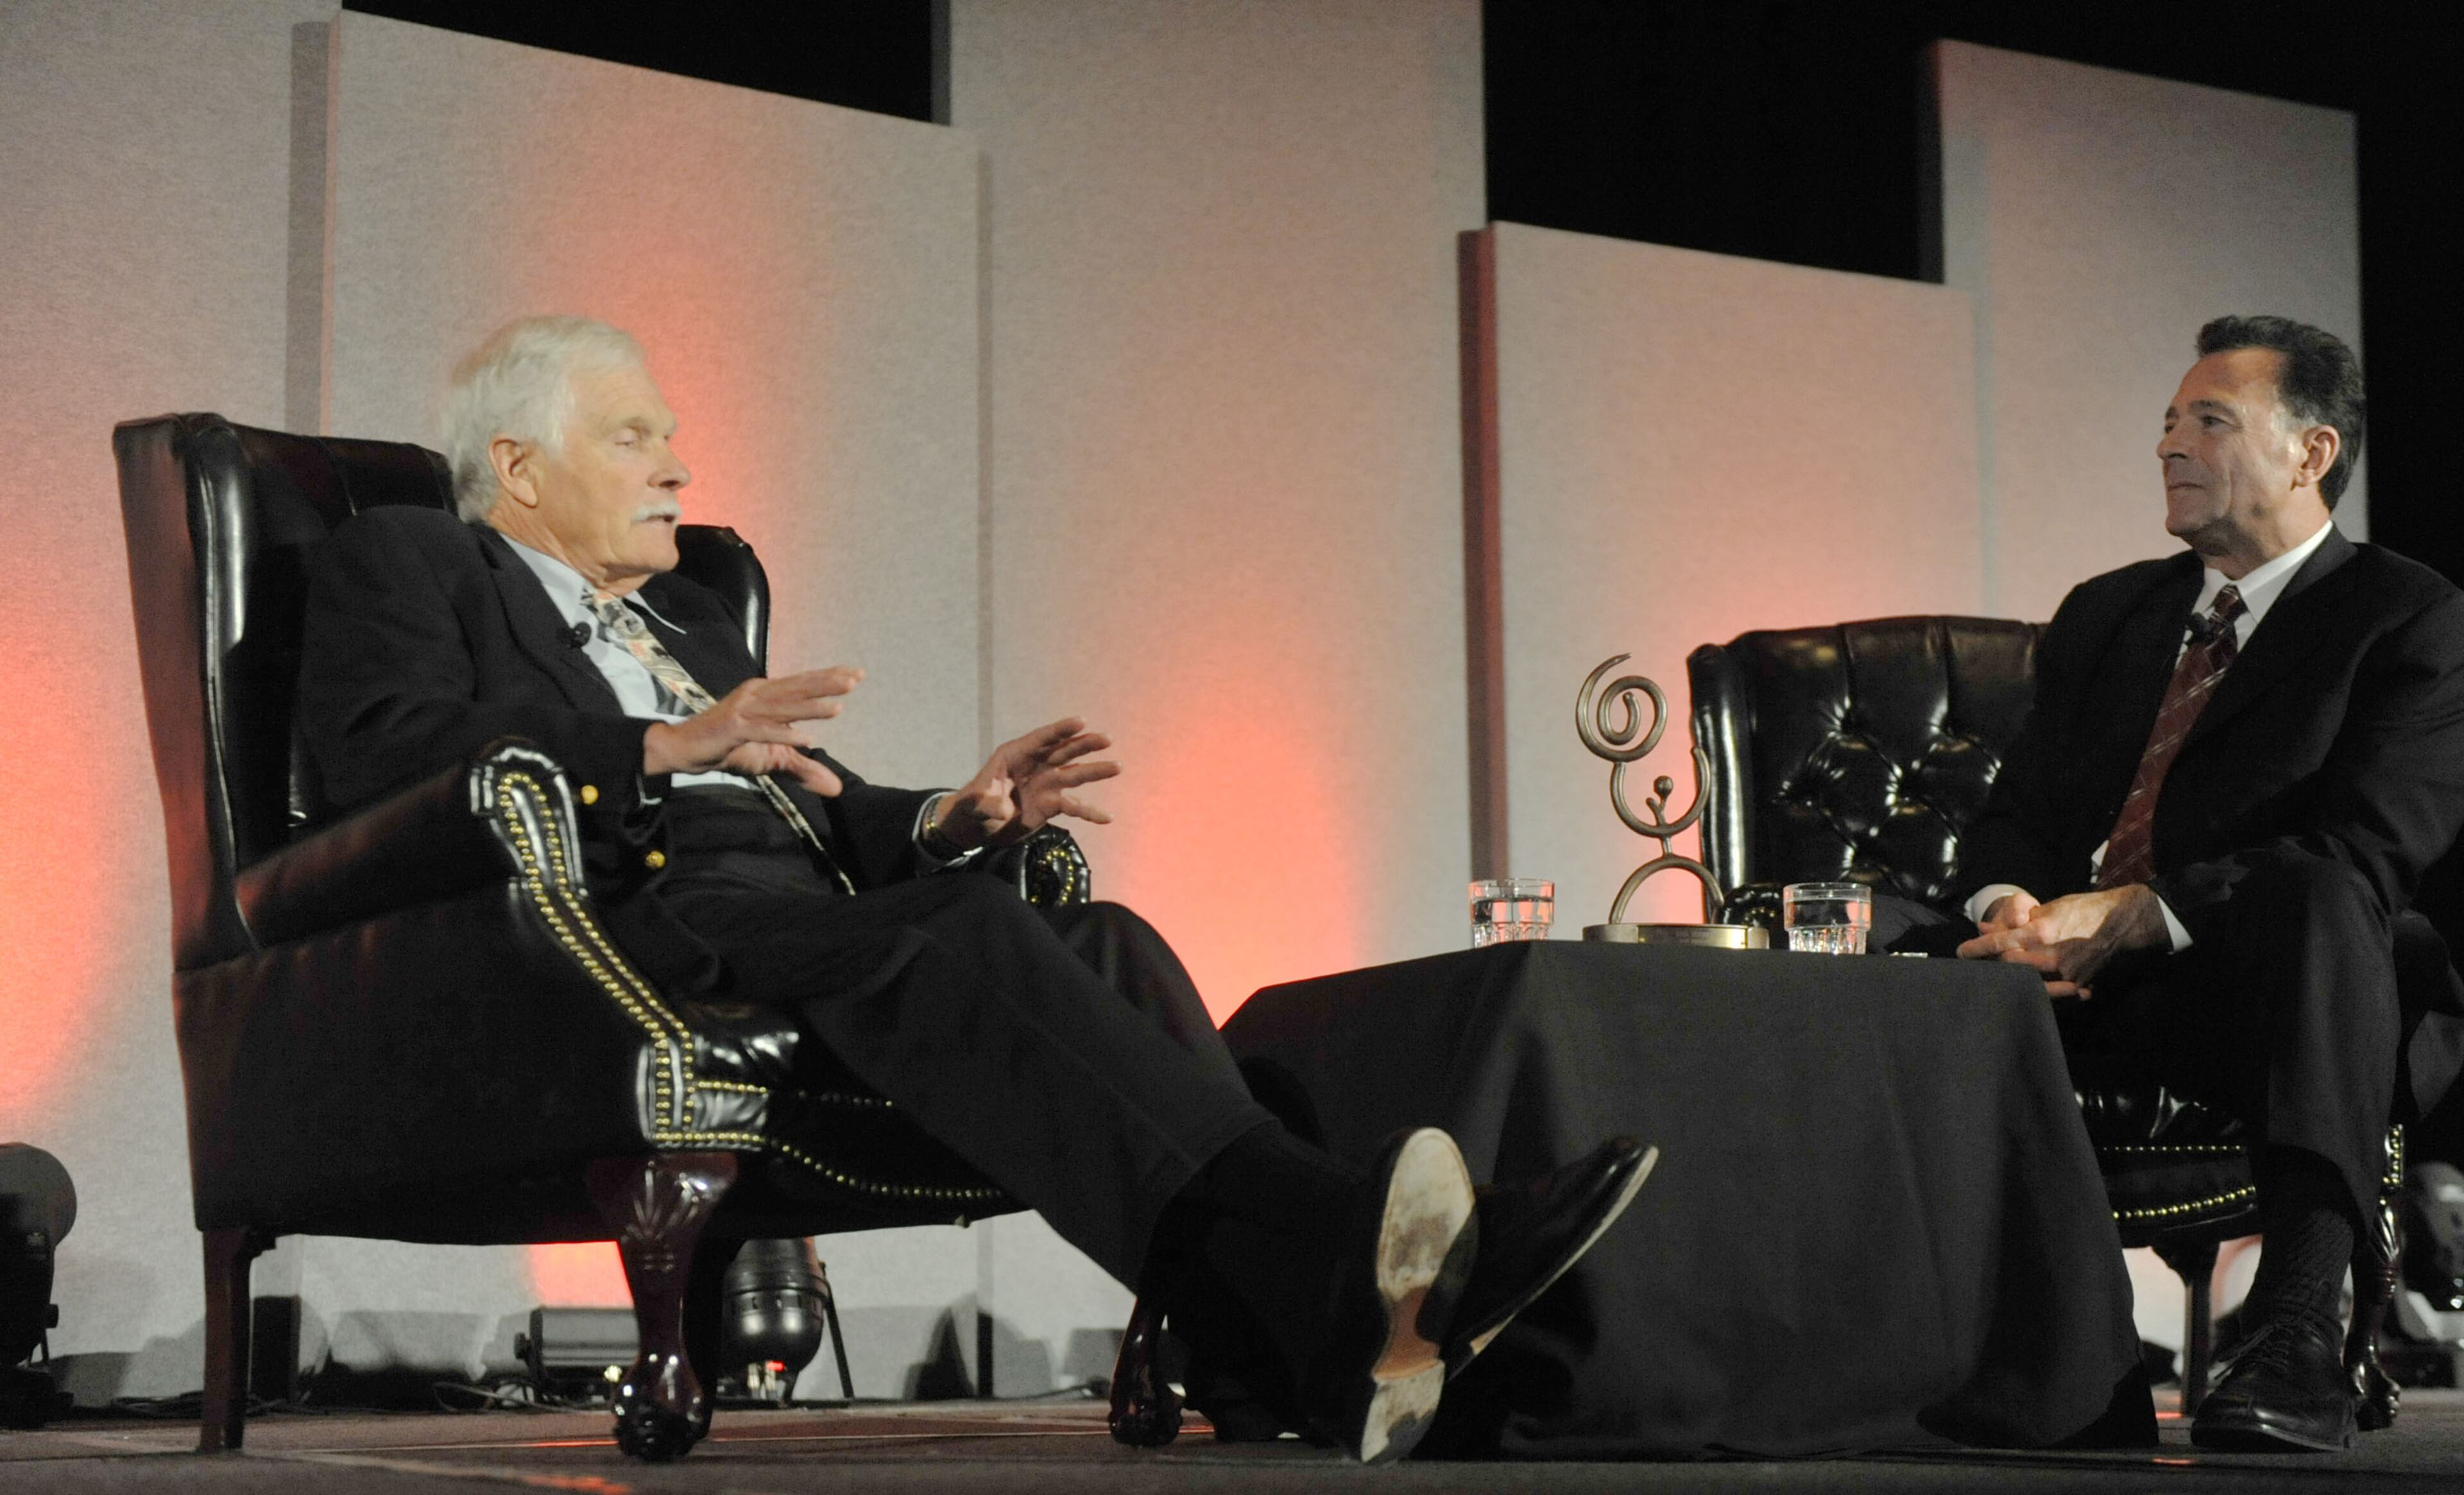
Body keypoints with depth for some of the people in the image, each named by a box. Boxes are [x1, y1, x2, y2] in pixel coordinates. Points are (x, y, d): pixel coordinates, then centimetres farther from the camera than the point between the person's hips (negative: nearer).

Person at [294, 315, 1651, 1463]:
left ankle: (1325, 1357, -42)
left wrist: (950, 819, 6)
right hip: (636, 923, -7)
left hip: (809, 922, 7)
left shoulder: (687, 623, 38)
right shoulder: (402, 564, 16)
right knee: (958, 940, -34)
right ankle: (1335, 1245, -54)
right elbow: (382, 746, -6)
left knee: (1102, 942, -22)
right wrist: (668, 746, -18)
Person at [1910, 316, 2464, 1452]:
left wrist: (2128, 916, -22)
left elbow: (2362, 857, -11)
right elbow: (2016, 814, 18)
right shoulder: (2105, 613, 23)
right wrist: (2014, 907, -8)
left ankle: (2296, 1335, -47)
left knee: (2314, 904, -38)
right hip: (2080, 985, 5)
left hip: (2263, 996, -5)